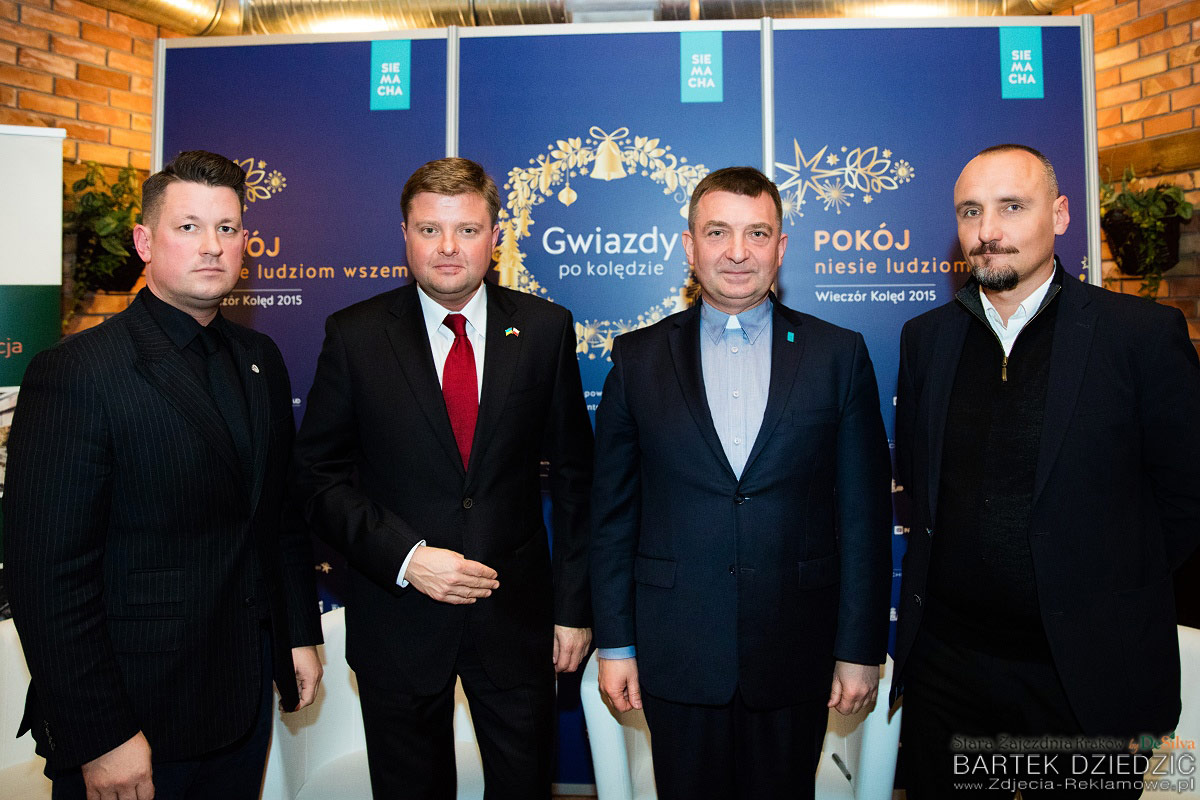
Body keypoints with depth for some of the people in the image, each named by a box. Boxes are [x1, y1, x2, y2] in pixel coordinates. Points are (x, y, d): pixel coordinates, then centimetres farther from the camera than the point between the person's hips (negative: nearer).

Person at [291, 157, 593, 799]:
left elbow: (573, 475, 1)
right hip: (396, 621, 0)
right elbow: (319, 477, -3)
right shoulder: (354, 335, -4)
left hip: (517, 618, 1)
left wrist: (575, 604, -1)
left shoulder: (545, 329, -2)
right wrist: (404, 557, -16)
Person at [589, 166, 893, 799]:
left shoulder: (838, 355, 0)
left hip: (796, 655, 0)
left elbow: (864, 514, 0)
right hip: (677, 654, 0)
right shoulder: (638, 359, 0)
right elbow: (612, 512, 2)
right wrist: (615, 643, 0)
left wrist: (861, 649, -1)